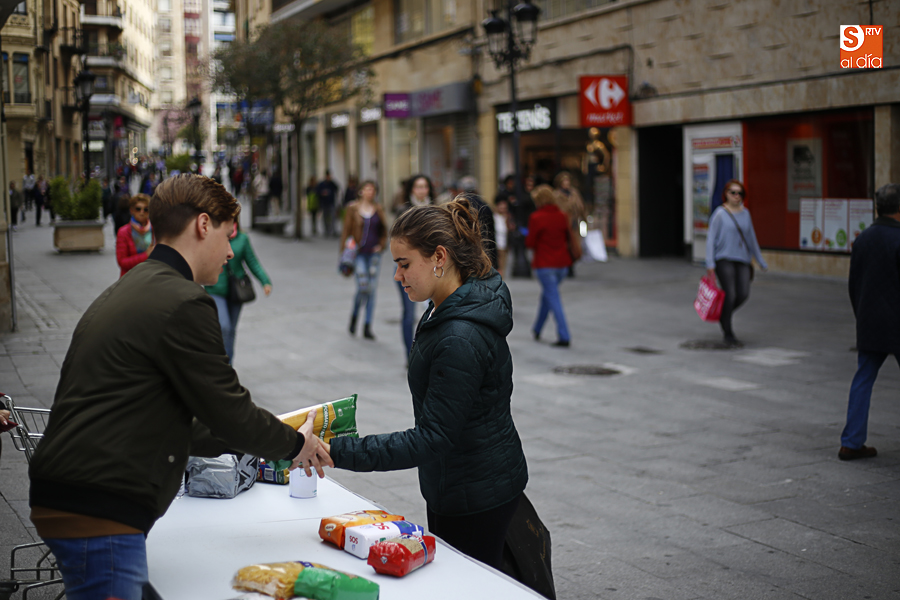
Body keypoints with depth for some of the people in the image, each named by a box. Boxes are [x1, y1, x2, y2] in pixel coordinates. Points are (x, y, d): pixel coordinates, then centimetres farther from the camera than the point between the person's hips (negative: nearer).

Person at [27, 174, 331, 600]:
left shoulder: (125, 292, 19)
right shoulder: (182, 304, -14)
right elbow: (228, 412, -9)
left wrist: (268, 441, 26)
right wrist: (296, 444, 9)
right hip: (100, 517, -10)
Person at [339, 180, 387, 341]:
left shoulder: (378, 210, 8)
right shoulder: (353, 209, 1)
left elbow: (384, 231, 18)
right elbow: (346, 230, 2)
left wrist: (381, 245, 3)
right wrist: (344, 252, -3)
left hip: (374, 253, 3)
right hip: (359, 253, -3)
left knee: (372, 289, 1)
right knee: (363, 287, -13)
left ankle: (367, 327, 8)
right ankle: (354, 316, 17)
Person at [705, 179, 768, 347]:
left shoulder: (745, 213, 12)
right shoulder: (720, 214, -4)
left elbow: (751, 238, 22)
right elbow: (711, 239, -5)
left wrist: (760, 261, 24)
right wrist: (710, 265, -11)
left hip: (742, 259, 5)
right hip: (724, 259, -5)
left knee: (743, 294, -7)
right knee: (730, 295, -10)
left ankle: (723, 316, 22)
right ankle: (728, 334, 3)